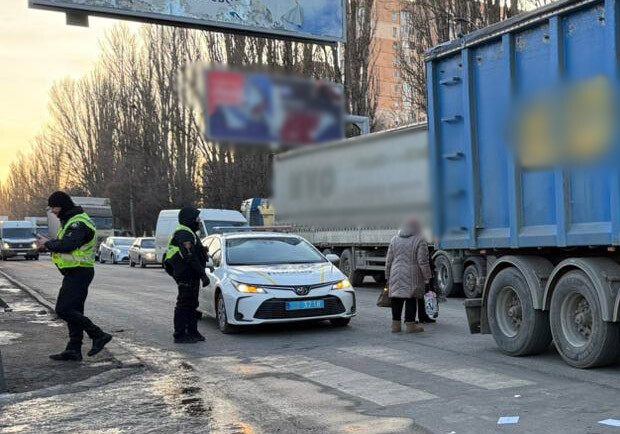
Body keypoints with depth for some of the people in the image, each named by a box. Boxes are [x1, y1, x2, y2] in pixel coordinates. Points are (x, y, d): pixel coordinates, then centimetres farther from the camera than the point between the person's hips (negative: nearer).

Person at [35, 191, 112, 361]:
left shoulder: (78, 223, -17)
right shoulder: (72, 220, 17)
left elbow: (67, 245, -27)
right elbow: (67, 242, 17)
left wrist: (48, 243, -12)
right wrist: (47, 244, 2)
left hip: (79, 273, -11)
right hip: (76, 273, 11)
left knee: (63, 310, -12)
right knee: (74, 311, 12)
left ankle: (99, 335, -9)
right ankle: (74, 350, 17)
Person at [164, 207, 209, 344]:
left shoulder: (187, 233, 18)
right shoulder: (184, 234, -17)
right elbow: (191, 258, -24)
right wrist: (203, 274, -25)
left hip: (191, 276, 11)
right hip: (187, 275, -11)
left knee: (192, 304, 16)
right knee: (184, 304, -6)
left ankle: (192, 332, 24)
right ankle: (180, 335, -1)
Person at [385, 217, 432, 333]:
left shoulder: (394, 240, 11)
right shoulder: (419, 240, -4)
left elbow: (389, 261, 12)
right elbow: (423, 262, -10)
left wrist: (388, 277, 17)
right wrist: (427, 277, -4)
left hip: (396, 276, 4)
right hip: (412, 277, -4)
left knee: (396, 299, 8)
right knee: (411, 300, 0)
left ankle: (395, 324, 10)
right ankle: (410, 324, 1)